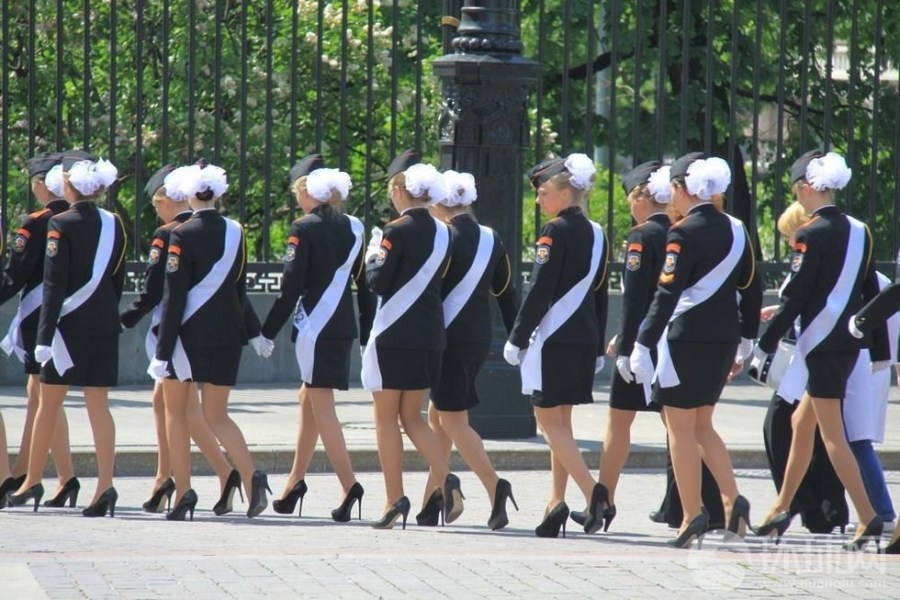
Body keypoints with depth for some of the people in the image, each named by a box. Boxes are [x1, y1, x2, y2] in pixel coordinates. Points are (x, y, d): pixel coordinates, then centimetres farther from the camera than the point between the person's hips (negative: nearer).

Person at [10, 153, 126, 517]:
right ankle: (105, 486, -8)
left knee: (49, 403, 7)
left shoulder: (61, 225, -11)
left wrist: (44, 336, -15)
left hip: (70, 323, -5)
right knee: (99, 406, 3)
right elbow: (118, 280, 12)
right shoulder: (114, 224, 6)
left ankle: (32, 481, 17)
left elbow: (54, 284, -14)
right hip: (105, 324, 5)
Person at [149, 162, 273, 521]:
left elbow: (174, 297, -13)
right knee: (217, 415, 9)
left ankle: (183, 492, 3)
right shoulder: (235, 232, 5)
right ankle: (250, 475, -15)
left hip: (189, 331, -5)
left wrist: (162, 352, -12)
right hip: (227, 332, 5)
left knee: (175, 412, 10)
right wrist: (254, 332, 23)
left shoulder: (183, 235, -11)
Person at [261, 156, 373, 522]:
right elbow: (365, 283, 11)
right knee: (309, 398, 18)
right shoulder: (353, 228, 9)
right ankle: (295, 483, 24)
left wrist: (268, 332, -7)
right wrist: (368, 334, 16)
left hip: (316, 324, -7)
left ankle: (350, 485, -17)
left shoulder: (304, 229, -9)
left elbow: (291, 286, -12)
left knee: (321, 405, -5)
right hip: (344, 326, 7)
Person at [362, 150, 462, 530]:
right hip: (430, 335, 6)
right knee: (412, 417, 14)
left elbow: (379, 283, -14)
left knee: (387, 418, 4)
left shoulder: (397, 232, -13)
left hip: (394, 335, -6)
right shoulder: (442, 233, 8)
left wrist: (373, 256, 5)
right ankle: (445, 478, -8)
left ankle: (395, 500, 1)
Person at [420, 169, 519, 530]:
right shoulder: (491, 239, 8)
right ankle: (434, 498, 19)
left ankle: (494, 486, -20)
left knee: (453, 420, -4)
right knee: (438, 415, 17)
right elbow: (506, 293, 11)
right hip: (479, 340, 7)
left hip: (450, 338, -7)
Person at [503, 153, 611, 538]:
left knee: (549, 421, -4)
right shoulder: (595, 234, 12)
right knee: (560, 422, 13)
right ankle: (557, 503, 12)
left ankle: (592, 491, -18)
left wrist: (516, 340, -11)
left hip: (553, 340, -8)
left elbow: (539, 292, -17)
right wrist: (598, 348, 20)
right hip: (584, 340, 8)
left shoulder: (555, 232, -13)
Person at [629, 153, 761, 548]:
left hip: (687, 338, -7)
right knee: (701, 425, 18)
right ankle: (732, 500, 4)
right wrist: (745, 342, 23)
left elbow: (667, 294, -18)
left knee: (681, 428, 2)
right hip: (723, 338, 7)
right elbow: (751, 290, 14)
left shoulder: (685, 234, -13)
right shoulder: (736, 230, 9)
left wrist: (642, 345, -15)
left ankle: (693, 516, 2)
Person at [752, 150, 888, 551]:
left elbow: (794, 298, -15)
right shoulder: (860, 232, 7)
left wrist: (765, 346, -9)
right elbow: (871, 295, 11)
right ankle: (781, 510, 28)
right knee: (802, 423, 19)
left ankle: (868, 518, -11)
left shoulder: (811, 235, -14)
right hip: (848, 343, 8)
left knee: (832, 434, -5)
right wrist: (880, 351, 16)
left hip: (821, 344, -8)